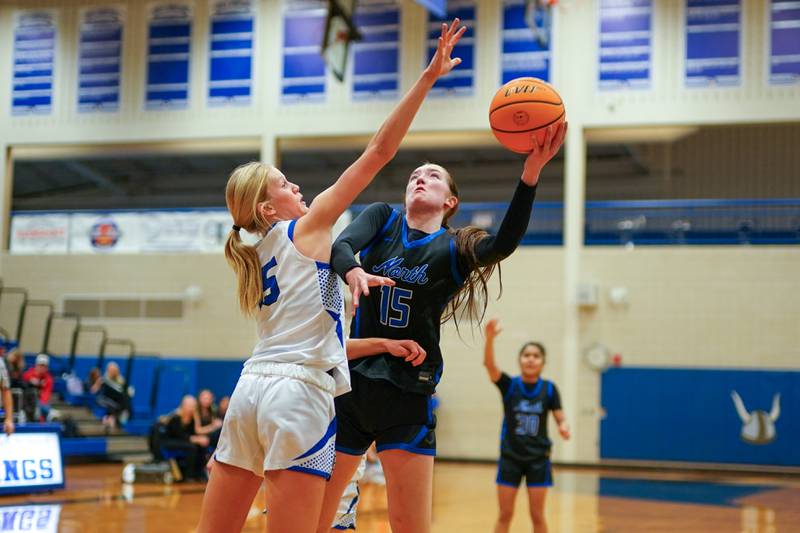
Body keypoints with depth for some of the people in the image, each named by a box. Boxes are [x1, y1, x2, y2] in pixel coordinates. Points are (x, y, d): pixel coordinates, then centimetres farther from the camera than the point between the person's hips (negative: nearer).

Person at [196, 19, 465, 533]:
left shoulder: (257, 258, 22)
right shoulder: (307, 228, 1)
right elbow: (377, 153, -2)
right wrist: (428, 78, 0)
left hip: (251, 390, 8)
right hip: (298, 394, -8)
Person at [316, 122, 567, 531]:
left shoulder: (455, 249, 2)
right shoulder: (382, 218, 7)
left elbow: (504, 244, -19)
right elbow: (340, 246, -13)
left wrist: (531, 172, -34)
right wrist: (353, 272, -38)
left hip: (408, 393, -1)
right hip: (353, 379, 1)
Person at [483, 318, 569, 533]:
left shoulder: (549, 389, -3)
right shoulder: (509, 385, -6)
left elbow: (561, 419, -3)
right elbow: (489, 365, -24)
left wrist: (563, 427, -29)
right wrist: (490, 338, -43)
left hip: (538, 458, 0)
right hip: (510, 457, 0)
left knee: (537, 515, 4)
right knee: (505, 515, 3)